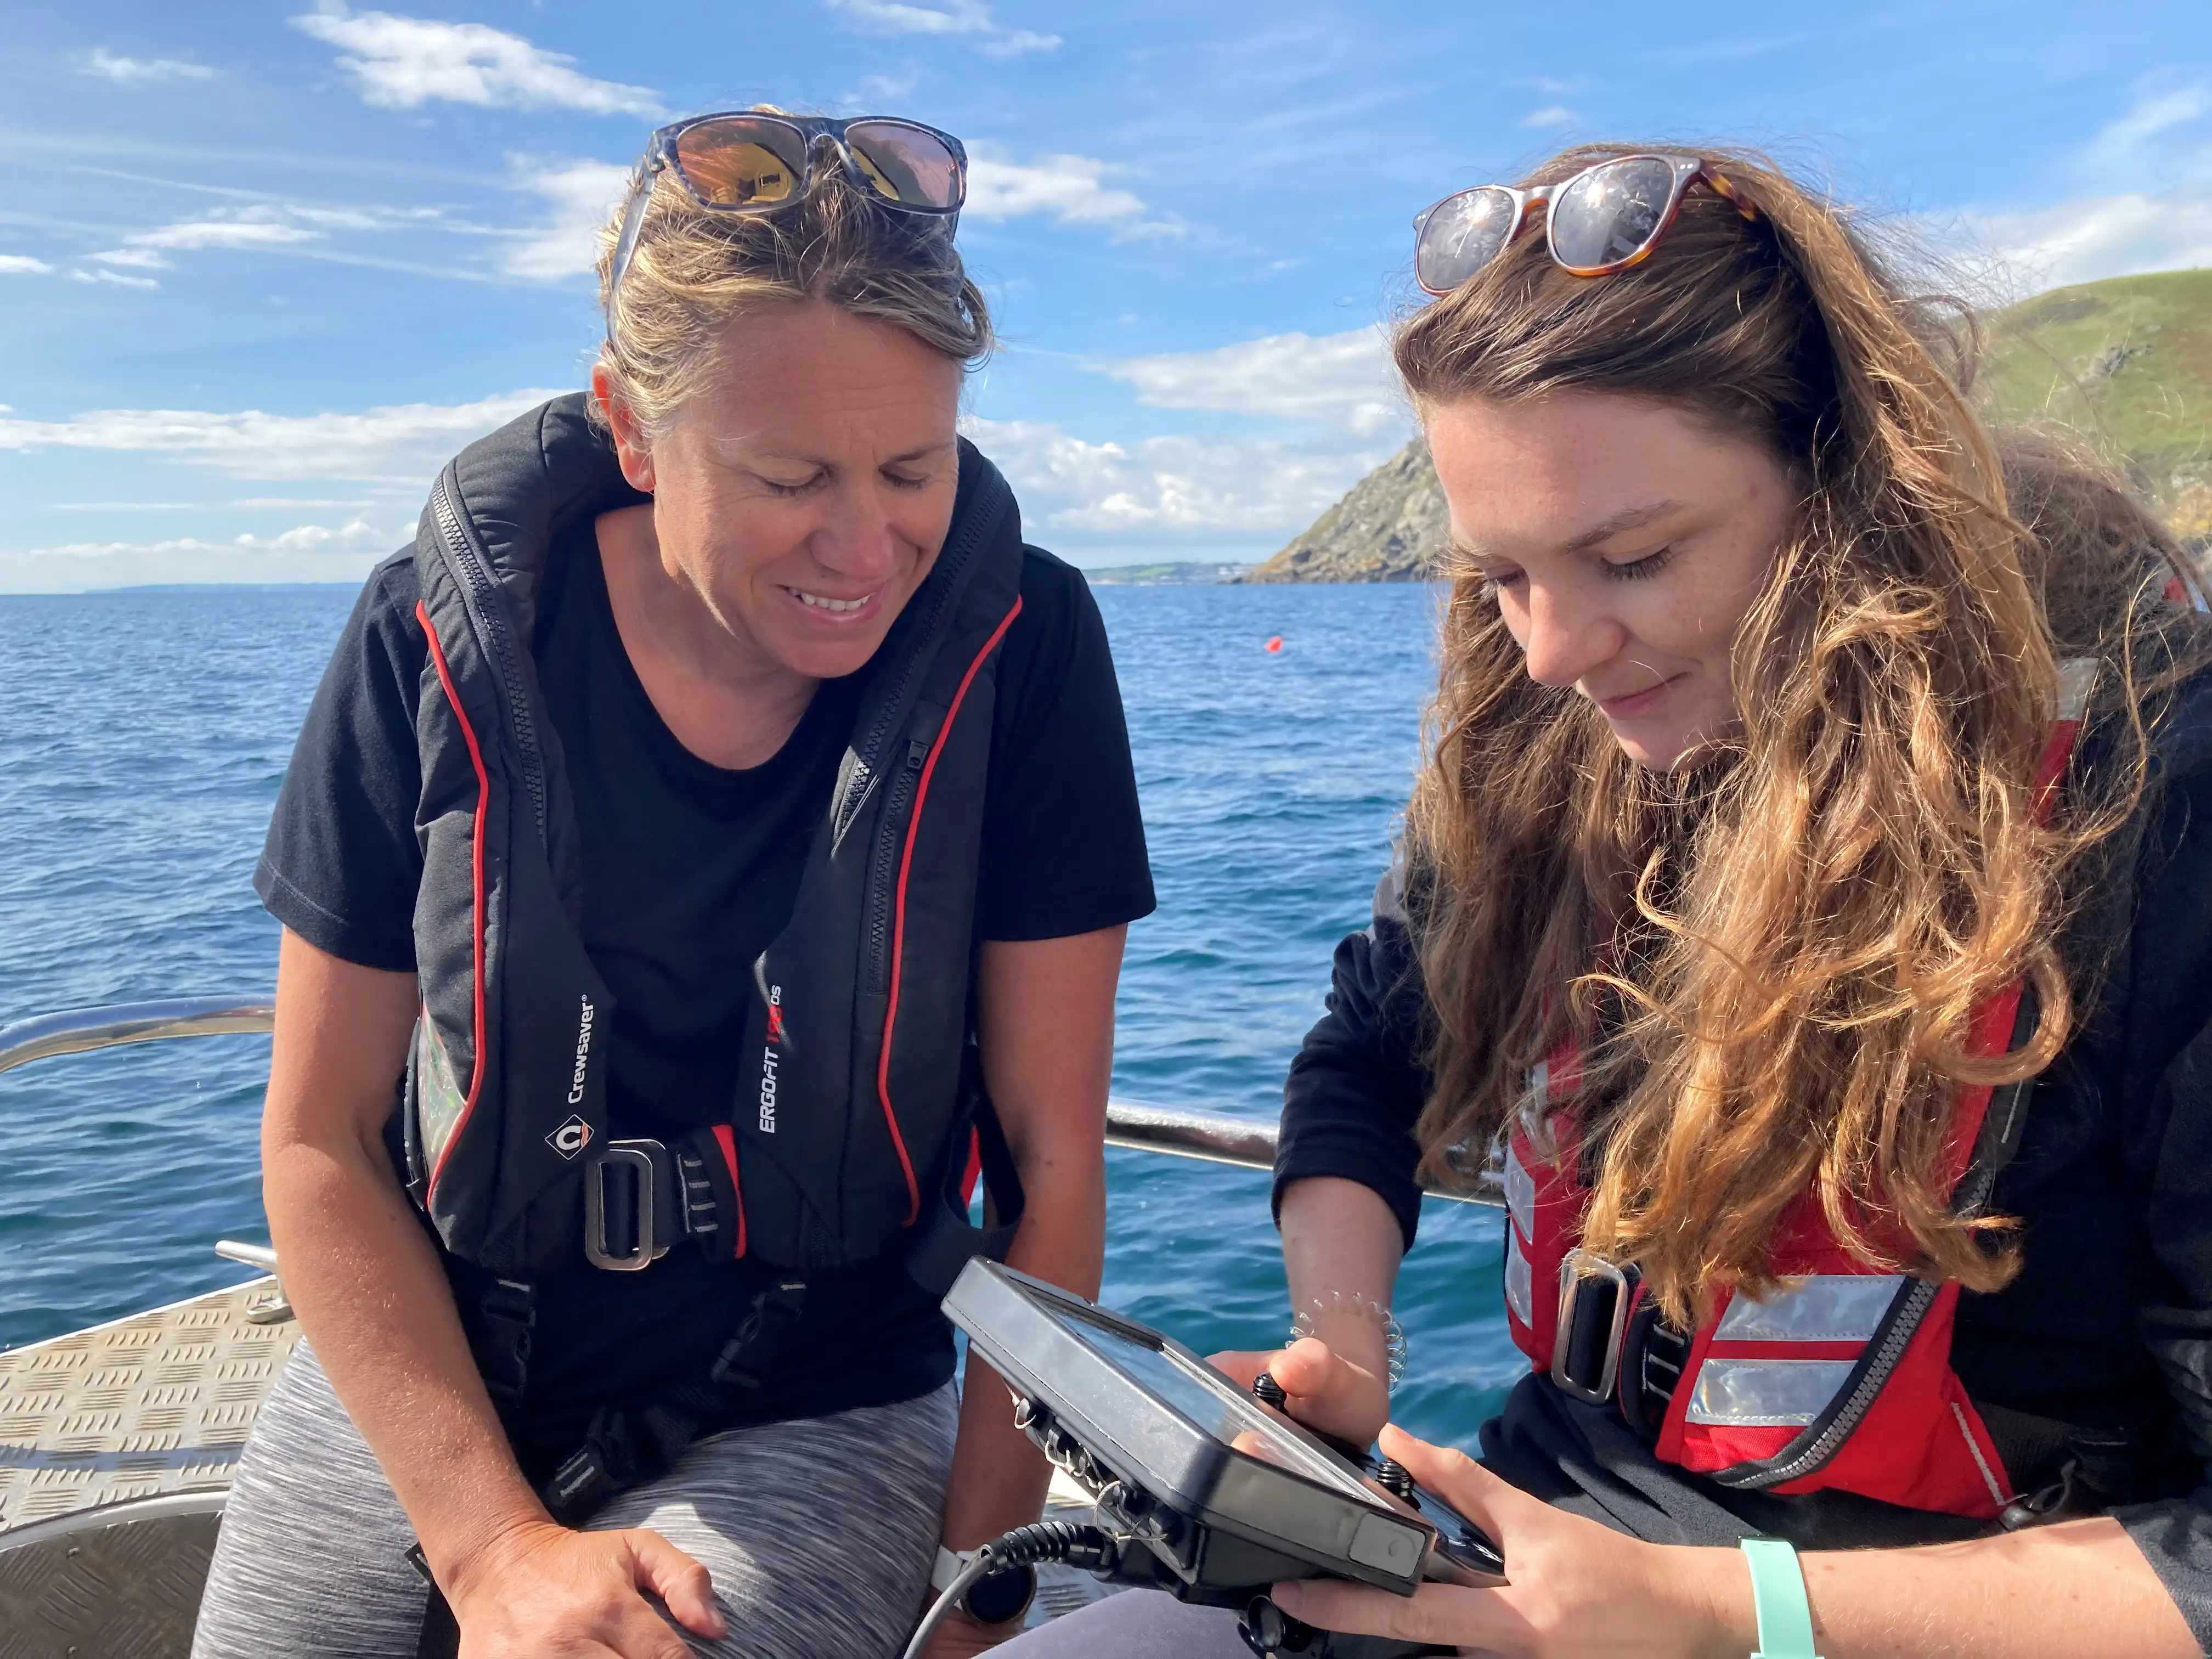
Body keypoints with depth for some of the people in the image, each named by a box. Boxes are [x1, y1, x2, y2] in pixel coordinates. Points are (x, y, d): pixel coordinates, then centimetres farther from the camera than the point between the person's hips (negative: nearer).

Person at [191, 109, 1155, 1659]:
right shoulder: (442, 640, -13)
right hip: (407, 1390, 2)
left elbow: (1051, 1163, -12)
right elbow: (320, 1139, -6)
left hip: (806, 1423, -1)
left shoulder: (1016, 647, -16)